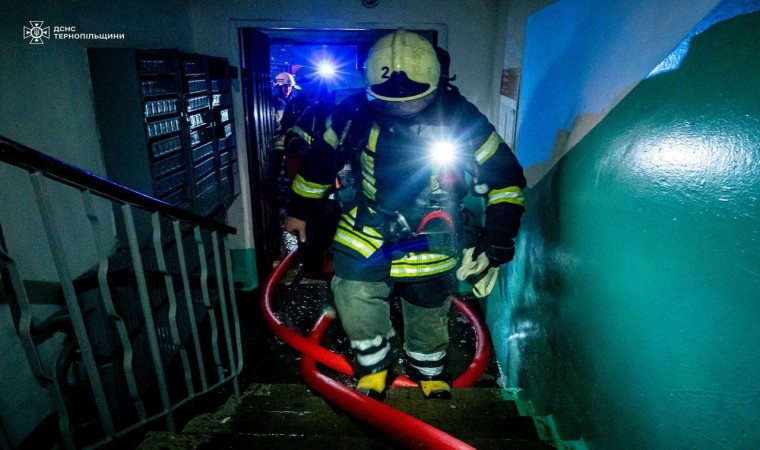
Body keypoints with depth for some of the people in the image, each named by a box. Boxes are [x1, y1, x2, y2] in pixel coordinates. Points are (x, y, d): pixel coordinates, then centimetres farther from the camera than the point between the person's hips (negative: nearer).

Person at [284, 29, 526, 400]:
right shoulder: (356, 111, -15)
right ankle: (372, 364, 22)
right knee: (355, 299, -8)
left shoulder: (458, 116, -16)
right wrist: (300, 210, 9)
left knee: (428, 310, 13)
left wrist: (498, 237, -17)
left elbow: (504, 173, -9)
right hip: (366, 228, 1)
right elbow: (321, 159, 1)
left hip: (428, 238, 0)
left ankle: (428, 368, 43)